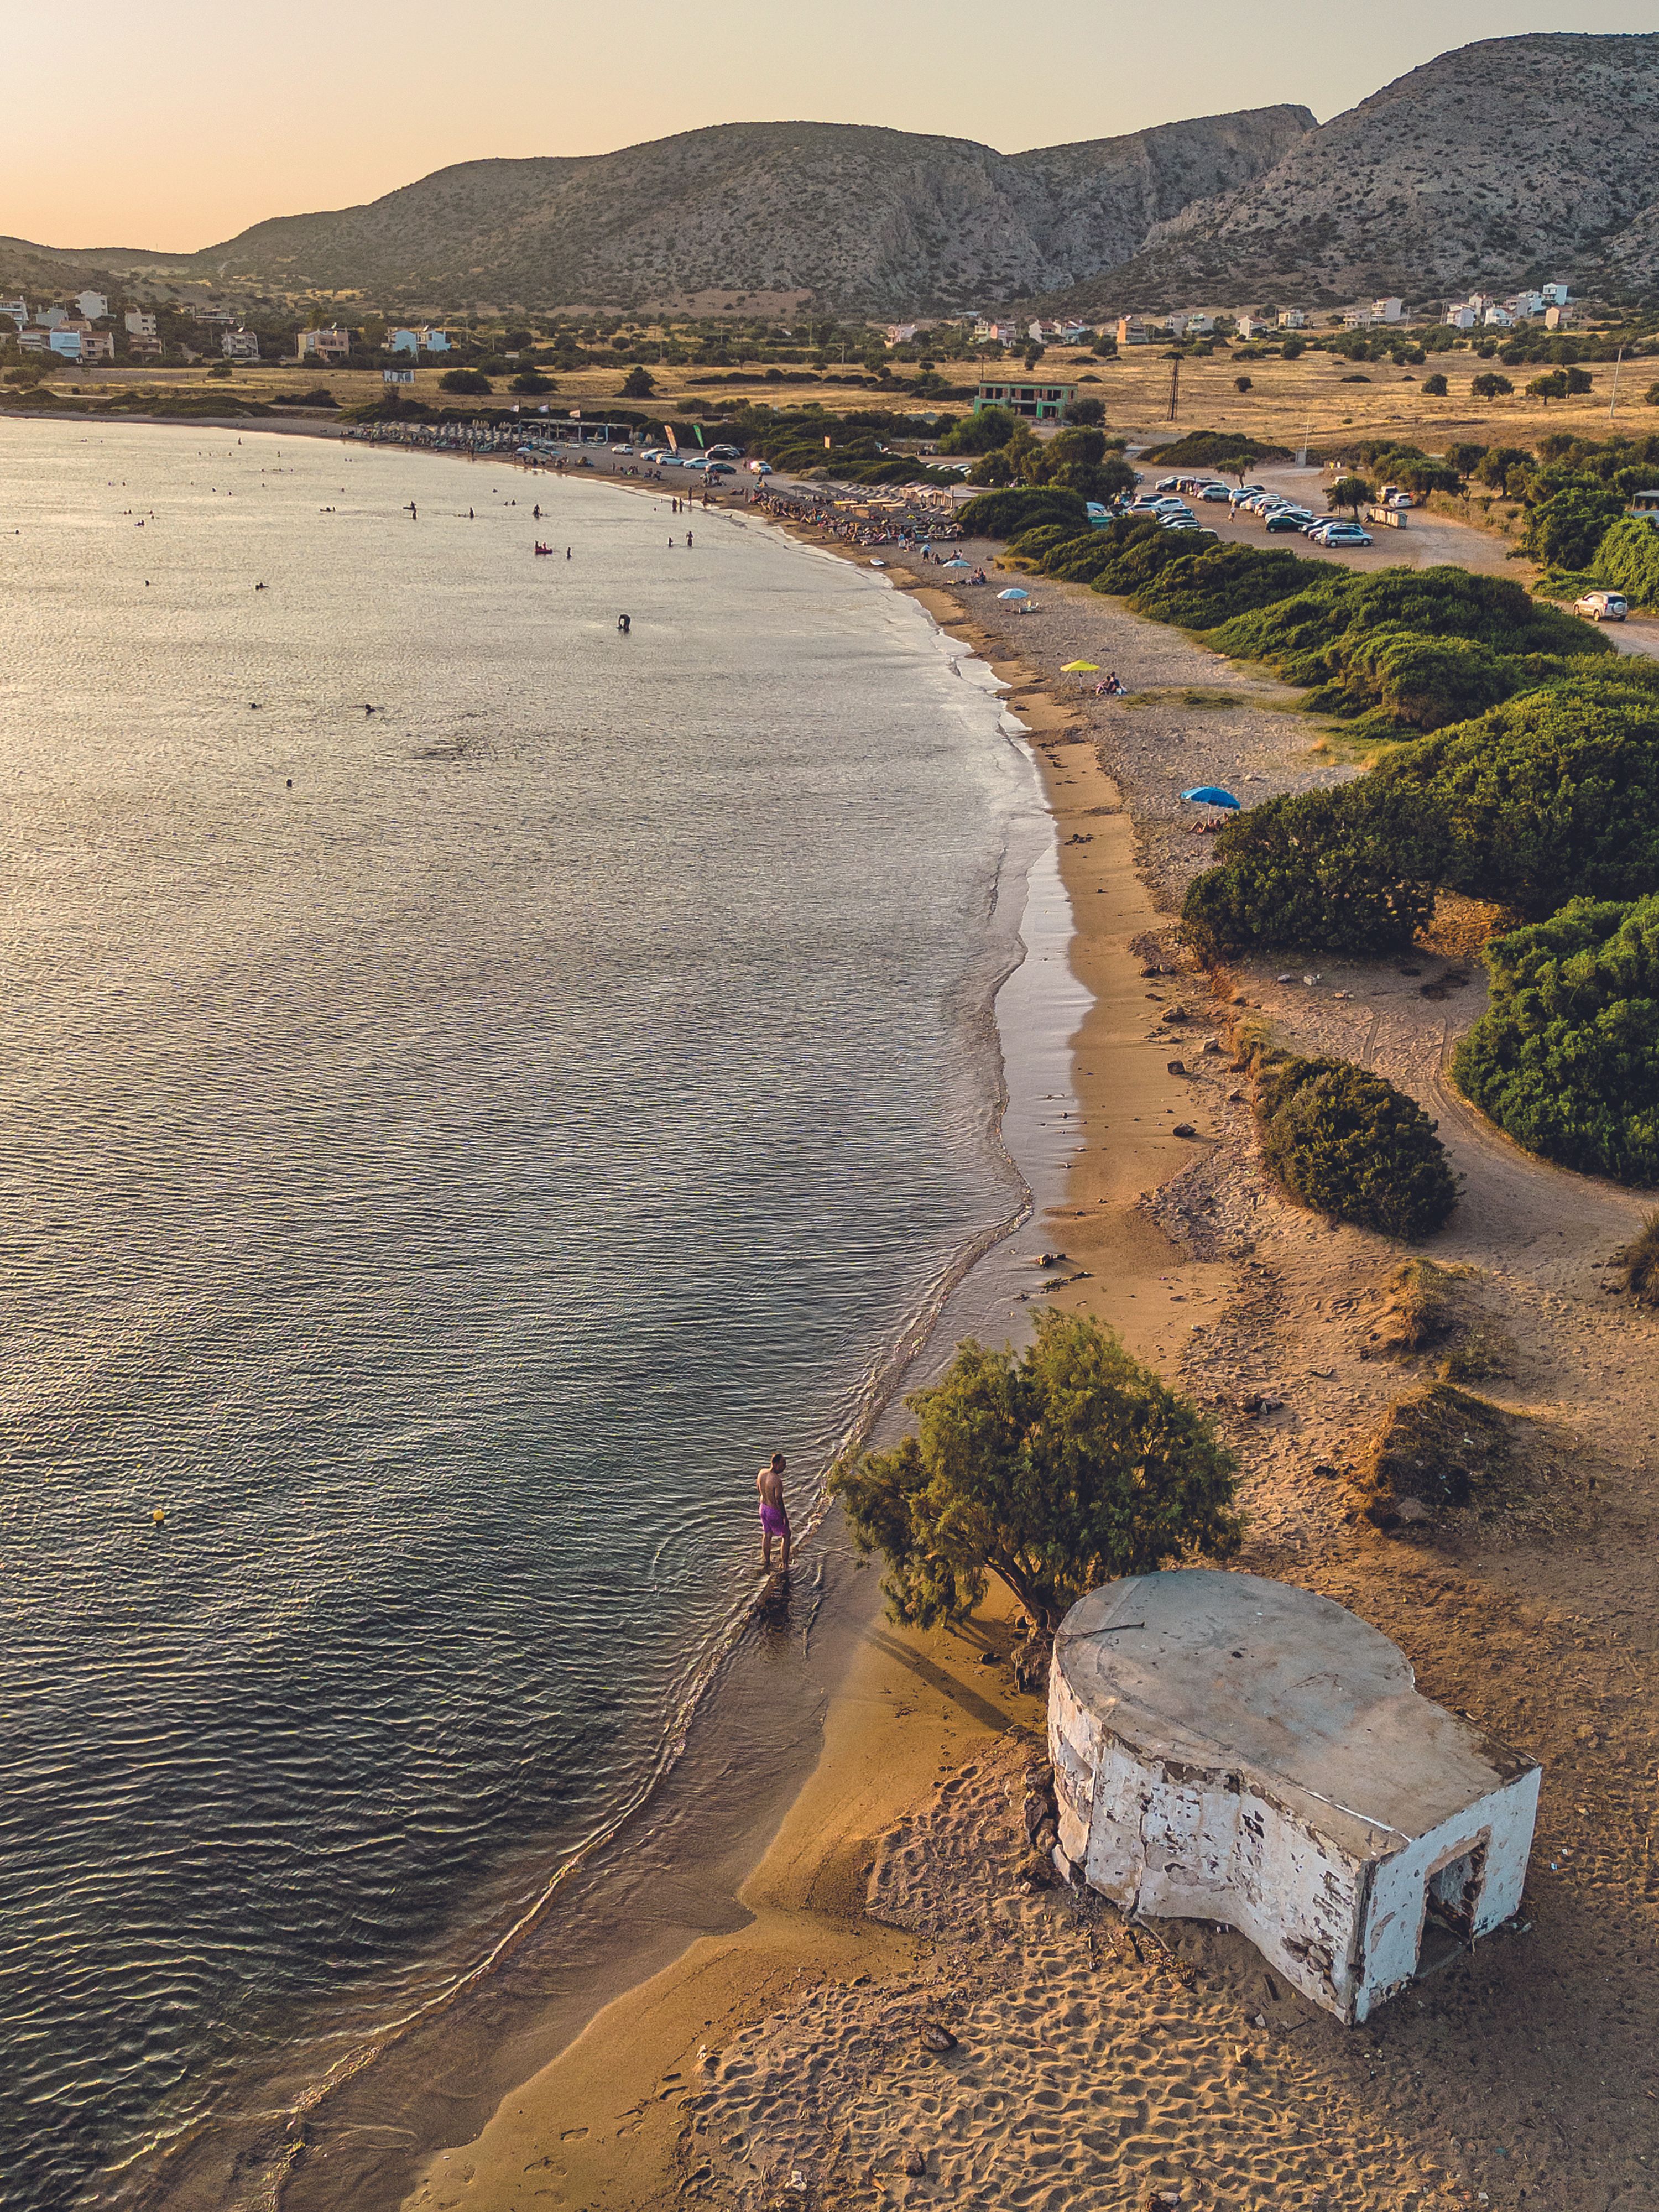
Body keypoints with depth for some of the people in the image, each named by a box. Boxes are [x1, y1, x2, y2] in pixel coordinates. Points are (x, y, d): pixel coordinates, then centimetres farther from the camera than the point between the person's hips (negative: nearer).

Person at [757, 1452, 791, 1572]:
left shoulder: (762, 1472, -8)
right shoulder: (777, 1481, -31)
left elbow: (758, 1488, 9)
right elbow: (779, 1501, -26)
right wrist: (785, 1517, -14)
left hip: (763, 1507, 7)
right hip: (774, 1512, -7)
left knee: (767, 1536, 23)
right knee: (786, 1536, 14)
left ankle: (767, 1564, 36)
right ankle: (785, 1565, 20)